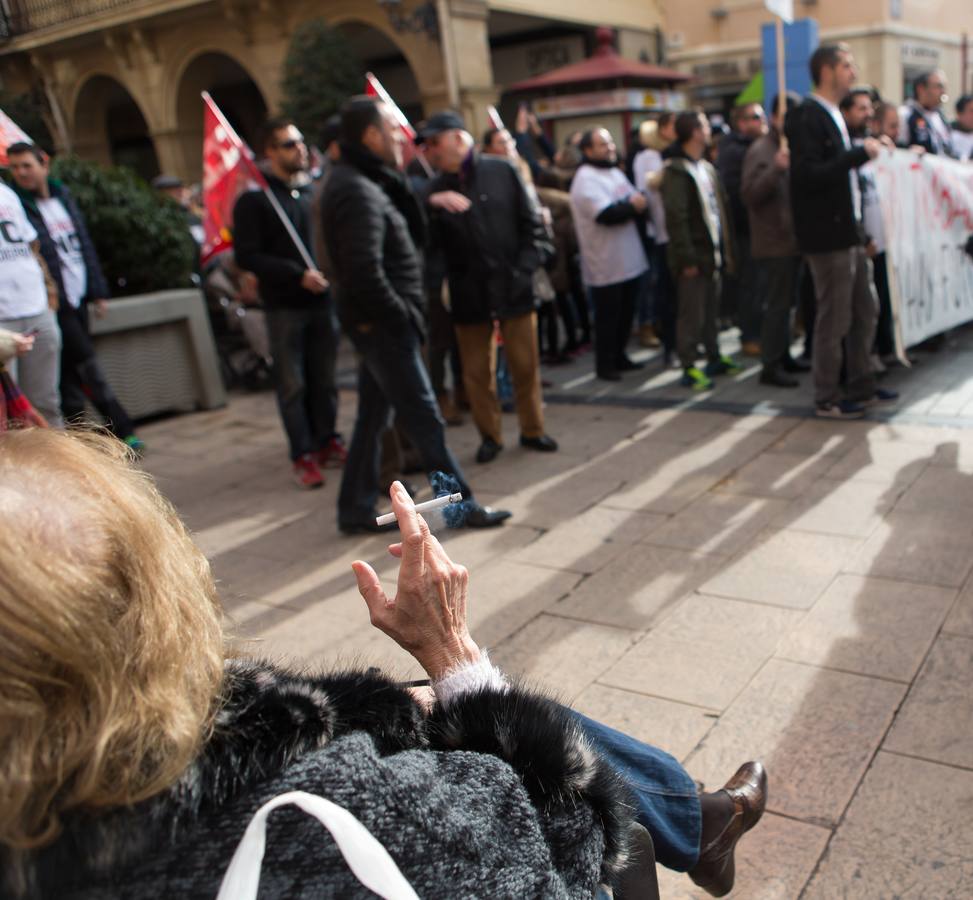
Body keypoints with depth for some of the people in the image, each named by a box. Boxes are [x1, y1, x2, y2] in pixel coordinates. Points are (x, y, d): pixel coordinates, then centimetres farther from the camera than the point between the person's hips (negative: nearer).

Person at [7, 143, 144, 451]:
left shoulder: (63, 196, 13)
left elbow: (85, 244, 16)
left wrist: (98, 290, 13)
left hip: (78, 298, 6)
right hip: (54, 302, -6)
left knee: (73, 371, 11)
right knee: (88, 367, -6)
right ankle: (123, 431, 0)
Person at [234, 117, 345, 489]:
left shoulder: (314, 190, 11)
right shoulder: (254, 199, -3)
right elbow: (247, 256, -9)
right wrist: (298, 275, -17)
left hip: (323, 300, 4)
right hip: (284, 305, -4)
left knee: (324, 378, 10)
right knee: (292, 384, 0)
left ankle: (327, 441, 23)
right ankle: (303, 455, 8)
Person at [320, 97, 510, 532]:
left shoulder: (365, 182, 14)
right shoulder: (357, 191, -18)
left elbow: (414, 234, 11)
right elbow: (365, 272, -26)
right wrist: (401, 316, -16)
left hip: (376, 323, 10)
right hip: (383, 326, -10)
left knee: (373, 416, 15)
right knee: (423, 417, -1)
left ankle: (356, 510, 24)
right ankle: (461, 504, 10)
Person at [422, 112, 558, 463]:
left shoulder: (502, 172, -2)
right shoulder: (436, 188, 2)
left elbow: (531, 224, 1)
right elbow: (430, 241, -8)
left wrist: (525, 269, -7)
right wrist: (433, 207, -23)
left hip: (513, 289, -1)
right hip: (469, 295, 1)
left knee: (525, 364, 9)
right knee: (477, 371, 9)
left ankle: (532, 430, 27)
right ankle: (490, 434, 26)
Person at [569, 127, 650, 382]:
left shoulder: (615, 172, 16)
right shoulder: (585, 179, -13)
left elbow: (639, 199, 13)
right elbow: (607, 214, -24)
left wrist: (638, 202, -11)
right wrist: (632, 206, -9)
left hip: (629, 260, 8)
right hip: (606, 264, -8)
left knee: (626, 313, 15)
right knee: (607, 317, 0)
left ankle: (619, 356, 29)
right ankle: (605, 364, 12)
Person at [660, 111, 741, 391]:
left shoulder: (707, 168, 17)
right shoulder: (676, 170, -11)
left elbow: (721, 209, 18)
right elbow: (675, 217, -18)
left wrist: (726, 250, 13)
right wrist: (687, 258, -21)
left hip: (712, 252, 8)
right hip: (693, 256, -8)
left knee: (710, 310, 16)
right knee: (691, 314, -4)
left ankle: (714, 358, 26)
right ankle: (689, 368, 2)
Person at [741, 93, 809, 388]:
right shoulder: (761, 150, -11)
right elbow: (749, 194, -22)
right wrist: (776, 168, -33)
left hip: (793, 239, 9)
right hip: (774, 242, -9)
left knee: (786, 302, 15)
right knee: (777, 304, -8)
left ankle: (783, 356, 24)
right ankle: (770, 366, -3)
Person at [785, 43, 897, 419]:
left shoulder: (832, 116, 16)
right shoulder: (807, 117, -14)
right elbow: (808, 175, -24)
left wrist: (869, 151, 7)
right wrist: (860, 154, -20)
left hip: (849, 231, 10)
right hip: (827, 235, -10)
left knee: (864, 311, 15)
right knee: (834, 318, -2)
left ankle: (862, 387, 28)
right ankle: (827, 399, 11)